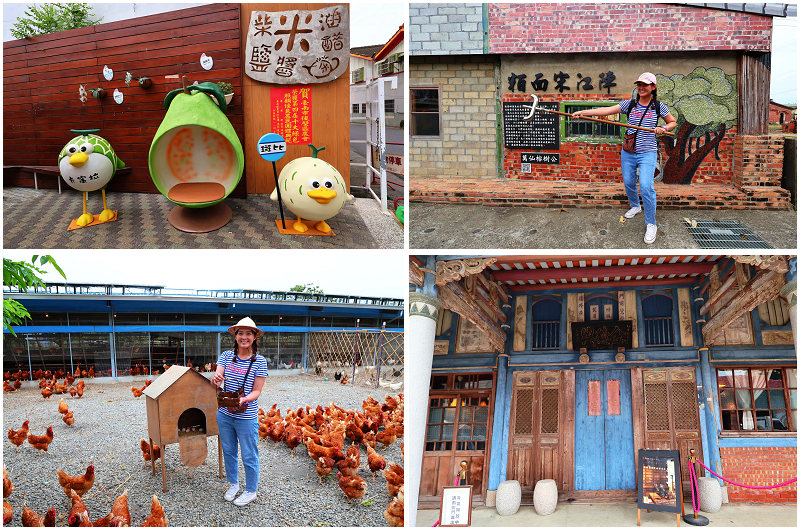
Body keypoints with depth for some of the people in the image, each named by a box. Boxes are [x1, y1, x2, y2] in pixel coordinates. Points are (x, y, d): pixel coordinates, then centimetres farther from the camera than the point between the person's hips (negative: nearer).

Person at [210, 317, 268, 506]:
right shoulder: (226, 356, -1)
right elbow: (217, 377, -12)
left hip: (246, 417, -3)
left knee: (249, 456, 6)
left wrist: (244, 399, -29)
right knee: (229, 451, 20)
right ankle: (233, 484, 41)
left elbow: (256, 391, -9)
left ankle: (251, 491, 26)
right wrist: (216, 379, -36)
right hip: (224, 414, 4)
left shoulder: (259, 362, -9)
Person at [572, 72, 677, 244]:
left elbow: (673, 122, 13)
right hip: (628, 152, 3)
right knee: (628, 182, 12)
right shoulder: (629, 104, 3)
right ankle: (635, 206, 45)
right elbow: (607, 110, -9)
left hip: (648, 153, -3)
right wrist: (583, 112, -21)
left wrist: (664, 128, -9)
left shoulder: (658, 106, 1)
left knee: (646, 186, -16)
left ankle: (651, 224, -4)